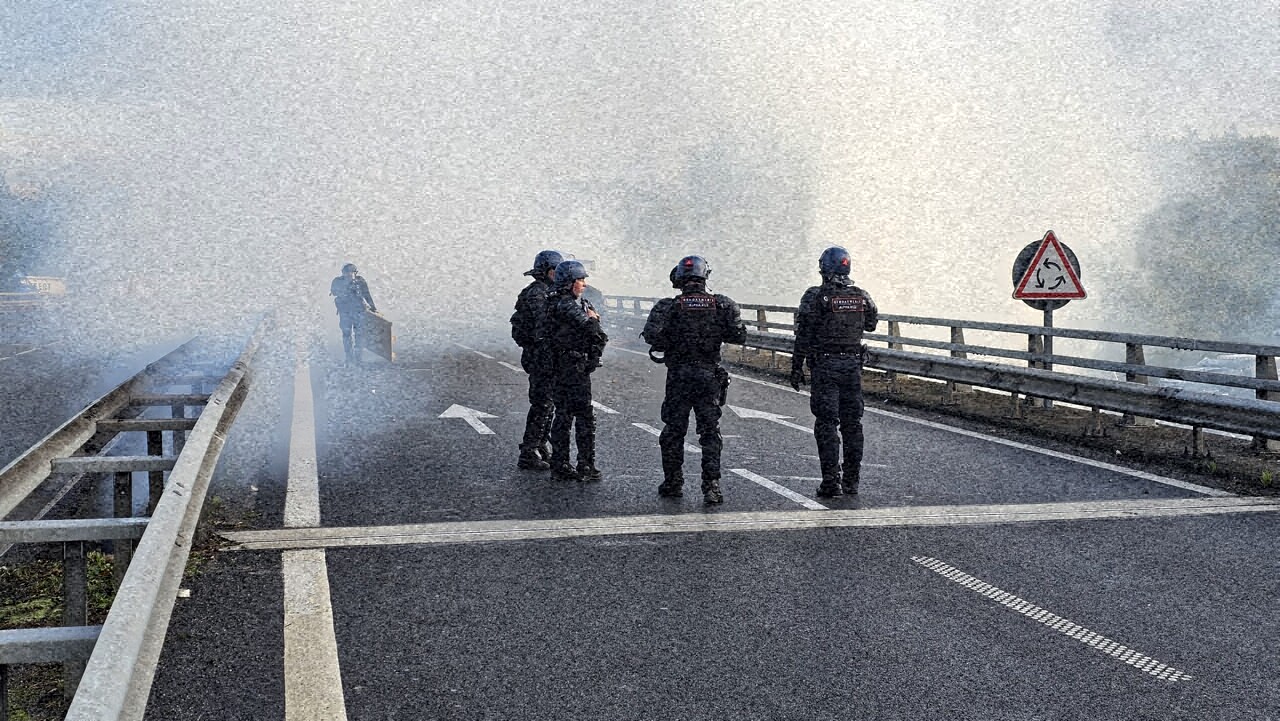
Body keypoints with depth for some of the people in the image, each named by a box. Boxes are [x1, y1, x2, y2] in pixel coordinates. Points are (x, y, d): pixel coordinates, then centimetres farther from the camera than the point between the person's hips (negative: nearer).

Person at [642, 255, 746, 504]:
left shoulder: (669, 306, -8)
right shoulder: (722, 304, -3)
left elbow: (651, 335, -19)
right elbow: (739, 335, -4)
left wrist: (666, 345, 2)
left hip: (678, 377, -1)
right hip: (710, 376, 1)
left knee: (673, 431, 12)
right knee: (710, 431, 5)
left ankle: (673, 483, 19)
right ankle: (712, 486, -2)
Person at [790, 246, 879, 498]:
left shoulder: (815, 296, -10)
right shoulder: (861, 296, 2)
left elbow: (803, 336, -10)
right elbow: (871, 324, 20)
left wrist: (797, 368, -5)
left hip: (824, 366, -4)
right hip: (853, 364, 4)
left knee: (826, 423, -2)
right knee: (852, 423, 10)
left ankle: (831, 482, -5)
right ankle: (852, 480, 15)